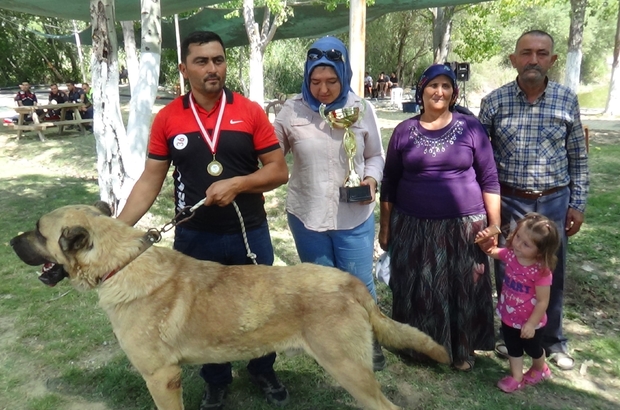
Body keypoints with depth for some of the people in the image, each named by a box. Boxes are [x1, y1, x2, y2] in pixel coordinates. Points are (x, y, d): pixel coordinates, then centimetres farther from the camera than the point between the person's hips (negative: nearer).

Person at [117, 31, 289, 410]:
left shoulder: (250, 112, -7)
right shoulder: (167, 118, -3)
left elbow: (279, 171, -6)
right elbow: (150, 181, -1)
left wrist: (237, 183, -22)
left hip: (249, 234, 0)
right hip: (194, 238, 1)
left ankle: (263, 371, 44)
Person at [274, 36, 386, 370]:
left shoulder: (362, 109, -3)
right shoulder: (293, 110, -6)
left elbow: (375, 156, 7)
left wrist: (372, 178, -12)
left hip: (354, 216, 0)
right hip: (306, 215, 1)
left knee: (359, 283, 10)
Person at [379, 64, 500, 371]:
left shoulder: (470, 128, -2)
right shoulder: (404, 131, 1)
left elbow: (489, 180, 1)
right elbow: (389, 183, 6)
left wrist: (494, 225, -3)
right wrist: (385, 227, 5)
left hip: (463, 226, -1)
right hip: (413, 227, 1)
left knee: (463, 291, 10)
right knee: (416, 291, 11)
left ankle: (462, 351, 31)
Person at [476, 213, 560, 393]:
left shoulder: (541, 271, -33)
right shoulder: (510, 254, -17)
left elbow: (543, 302, -25)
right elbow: (492, 252, 4)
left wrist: (531, 324, -21)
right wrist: (485, 243, -19)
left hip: (530, 322, -4)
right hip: (508, 317, 5)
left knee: (533, 349, 26)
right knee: (513, 348, 23)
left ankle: (540, 370, 56)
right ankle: (517, 377, 43)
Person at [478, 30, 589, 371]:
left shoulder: (567, 100, -1)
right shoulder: (494, 101, -5)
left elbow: (578, 157, 5)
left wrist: (577, 204, 3)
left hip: (554, 202, 1)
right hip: (508, 201, -1)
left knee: (551, 275, 13)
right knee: (507, 273, 12)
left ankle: (553, 340, 35)